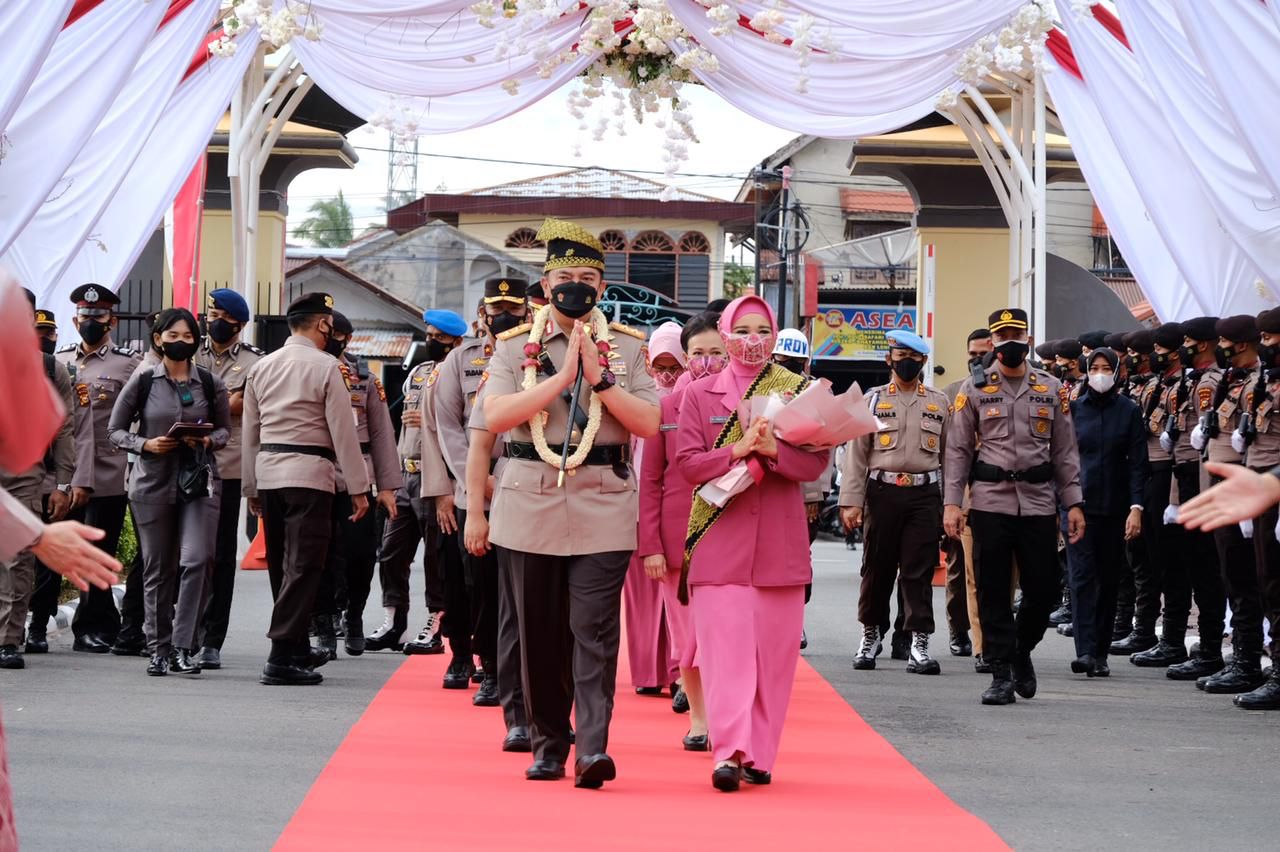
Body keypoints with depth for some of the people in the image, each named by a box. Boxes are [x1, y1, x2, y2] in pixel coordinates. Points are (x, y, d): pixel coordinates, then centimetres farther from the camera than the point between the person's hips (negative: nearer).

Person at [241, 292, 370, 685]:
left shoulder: (262, 367, 11)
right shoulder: (325, 367, -8)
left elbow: (251, 432, 14)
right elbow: (343, 431, -9)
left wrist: (251, 488, 21)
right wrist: (358, 488, -4)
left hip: (268, 471, 7)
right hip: (310, 474, -7)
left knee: (282, 565, 15)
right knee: (302, 566, -6)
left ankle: (298, 648, 27)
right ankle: (282, 657, -12)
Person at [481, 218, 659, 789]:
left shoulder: (626, 347, 7)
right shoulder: (515, 345, 7)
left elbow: (649, 424, -2)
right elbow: (495, 417, -8)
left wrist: (599, 378, -11)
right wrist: (562, 376, -12)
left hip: (603, 509, -1)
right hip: (531, 508, 1)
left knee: (594, 628, -10)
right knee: (540, 632, 7)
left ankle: (593, 747, -14)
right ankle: (549, 743, 19)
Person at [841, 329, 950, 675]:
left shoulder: (940, 403, 10)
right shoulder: (873, 399, 7)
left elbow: (950, 455, 11)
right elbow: (856, 452, 3)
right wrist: (851, 501, -5)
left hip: (925, 494, 0)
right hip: (882, 493, 0)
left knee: (919, 570, -3)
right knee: (877, 567, 5)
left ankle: (919, 644, -2)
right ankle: (870, 636, 21)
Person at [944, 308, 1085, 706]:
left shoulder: (1051, 389, 9)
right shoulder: (974, 389, 4)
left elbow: (1065, 451, 11)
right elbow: (957, 450, 4)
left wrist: (1073, 502, 4)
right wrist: (951, 503, -5)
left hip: (1038, 501, 1)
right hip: (990, 501, -1)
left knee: (1042, 587, 1)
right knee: (993, 591, -1)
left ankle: (1022, 651, 27)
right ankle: (1001, 673, 7)